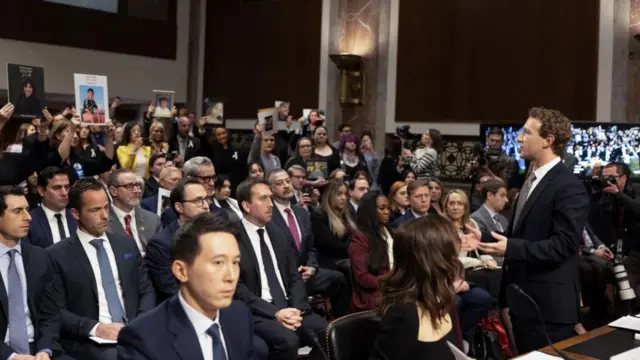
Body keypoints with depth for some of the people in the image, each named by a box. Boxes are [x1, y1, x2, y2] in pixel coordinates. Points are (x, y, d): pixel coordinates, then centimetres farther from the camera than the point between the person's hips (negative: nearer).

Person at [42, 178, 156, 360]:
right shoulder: (57, 255, 1)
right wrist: (95, 328, -16)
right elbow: (55, 311, -2)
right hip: (88, 341, -4)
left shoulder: (127, 245, 14)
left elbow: (146, 291, 14)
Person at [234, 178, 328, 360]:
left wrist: (296, 308, -7)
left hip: (289, 307, 5)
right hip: (257, 313, -5)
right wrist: (274, 313, -18)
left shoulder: (277, 232, 14)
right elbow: (237, 288, -10)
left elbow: (295, 276, 13)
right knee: (287, 340, -33)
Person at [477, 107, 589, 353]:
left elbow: (563, 245, -23)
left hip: (548, 304, -9)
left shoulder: (569, 187, -17)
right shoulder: (532, 180, 14)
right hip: (523, 298, 9)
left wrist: (511, 248, -28)